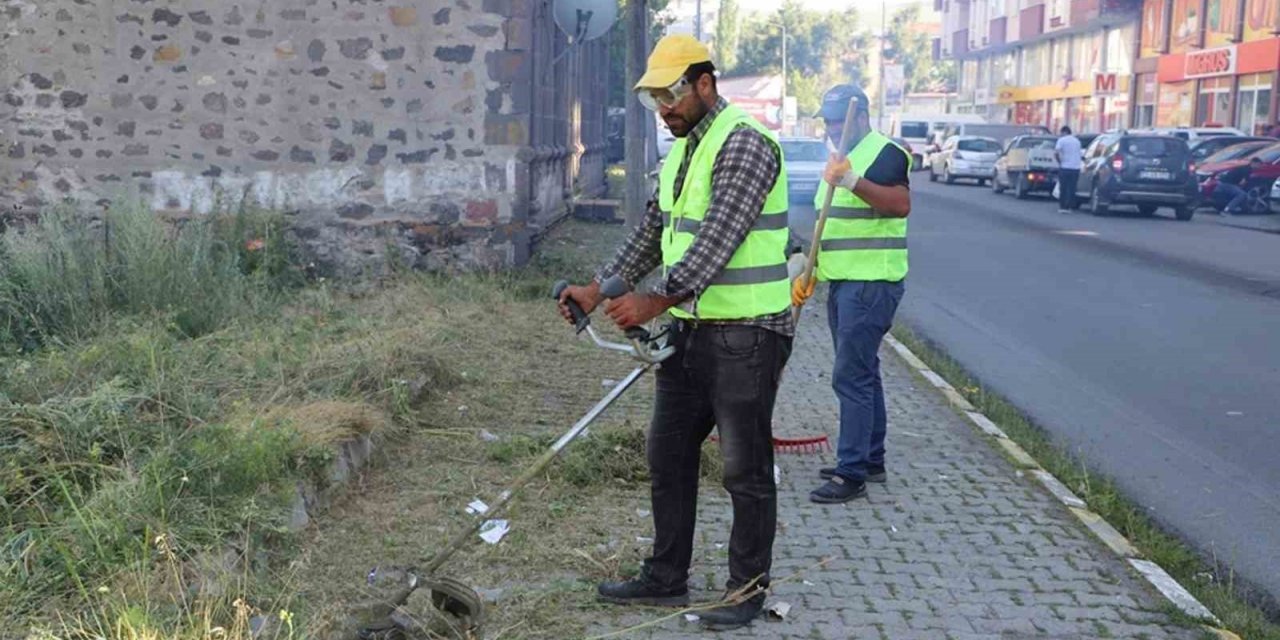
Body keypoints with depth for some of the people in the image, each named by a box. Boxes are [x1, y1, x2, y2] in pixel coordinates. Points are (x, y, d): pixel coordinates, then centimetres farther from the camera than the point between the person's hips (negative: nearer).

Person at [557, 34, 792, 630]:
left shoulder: (744, 143, -16)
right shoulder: (681, 151, 14)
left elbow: (718, 240, -24)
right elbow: (651, 233, 18)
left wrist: (656, 301, -23)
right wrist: (597, 290, 9)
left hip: (745, 334, -9)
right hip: (691, 329, 10)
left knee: (746, 469, 2)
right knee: (668, 456, 15)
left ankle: (748, 589, 16)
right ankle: (666, 578, 28)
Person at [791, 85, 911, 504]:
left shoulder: (884, 153, -10)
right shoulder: (840, 157, 18)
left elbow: (901, 203, -28)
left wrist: (853, 181, -38)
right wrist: (809, 274, 18)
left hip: (871, 284, -10)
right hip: (842, 282, 10)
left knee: (852, 377, -11)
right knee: (862, 374, 15)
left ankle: (852, 474, -6)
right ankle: (871, 461, 25)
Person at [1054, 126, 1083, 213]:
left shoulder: (1062, 140, -3)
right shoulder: (1077, 141, 15)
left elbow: (1056, 153, -17)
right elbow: (1081, 155, 22)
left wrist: (1059, 162, -4)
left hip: (1065, 167, -4)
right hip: (1076, 168, 4)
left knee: (1063, 188, 1)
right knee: (1072, 189, 5)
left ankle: (1062, 207, 1)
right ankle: (1071, 207, 4)